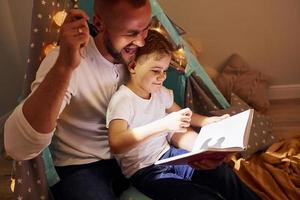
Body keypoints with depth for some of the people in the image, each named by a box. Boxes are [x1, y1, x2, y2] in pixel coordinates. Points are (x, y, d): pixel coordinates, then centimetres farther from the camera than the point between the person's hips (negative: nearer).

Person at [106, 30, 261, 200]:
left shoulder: (161, 92, 3)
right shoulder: (122, 100, -20)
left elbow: (181, 114, 23)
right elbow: (116, 144, -37)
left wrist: (210, 121, 7)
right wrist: (164, 124, -42)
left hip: (168, 154, 7)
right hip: (144, 171, -7)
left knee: (224, 174, -8)